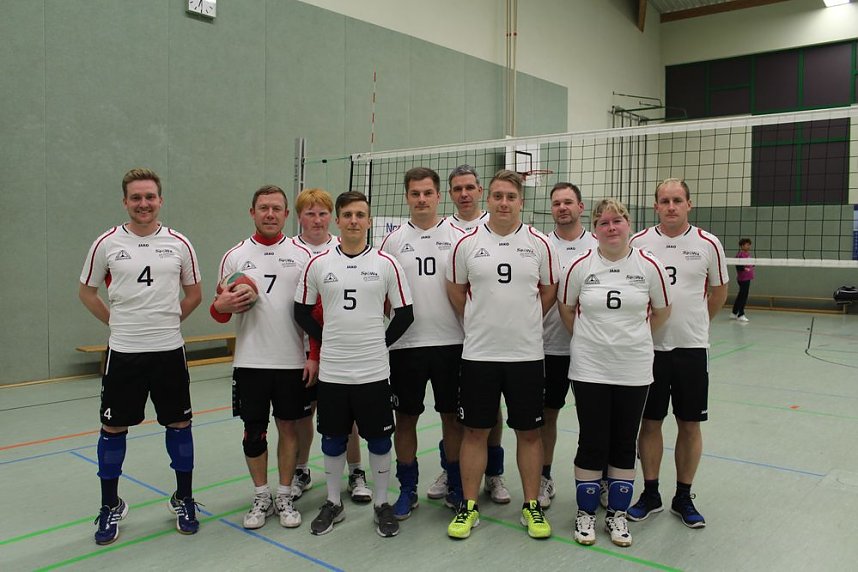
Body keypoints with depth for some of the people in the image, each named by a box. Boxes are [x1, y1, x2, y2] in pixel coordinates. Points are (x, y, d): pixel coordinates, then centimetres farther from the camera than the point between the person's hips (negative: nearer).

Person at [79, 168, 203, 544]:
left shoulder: (179, 244, 0)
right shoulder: (107, 244, -2)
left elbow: (194, 294, 11)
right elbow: (87, 292, 9)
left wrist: (166, 321, 5)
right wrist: (117, 322, 3)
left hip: (169, 350, 1)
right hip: (123, 351, 0)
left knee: (179, 424, 8)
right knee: (113, 427, 7)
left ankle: (184, 500, 25)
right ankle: (110, 506, 25)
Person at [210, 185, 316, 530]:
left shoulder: (302, 255, 1)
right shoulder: (235, 256, 4)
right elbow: (220, 312, 9)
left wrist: (315, 356, -5)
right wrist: (221, 306, -15)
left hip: (293, 361, -1)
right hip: (249, 362, 1)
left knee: (288, 426, 8)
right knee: (253, 431, 8)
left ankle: (285, 497, 23)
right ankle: (261, 498, 25)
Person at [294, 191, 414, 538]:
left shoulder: (386, 264, -3)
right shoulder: (318, 264, 1)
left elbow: (405, 314, 2)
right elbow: (302, 311, 9)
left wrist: (381, 342, 0)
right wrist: (326, 341, 3)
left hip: (374, 371, -1)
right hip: (331, 371, 2)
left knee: (379, 440, 8)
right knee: (333, 439, 13)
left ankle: (382, 505, 26)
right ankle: (333, 504, 31)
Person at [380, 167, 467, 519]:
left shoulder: (457, 236, 2)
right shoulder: (393, 240, 6)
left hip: (450, 342, -1)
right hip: (405, 344, 1)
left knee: (452, 416, 9)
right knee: (405, 418, 8)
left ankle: (456, 486, 25)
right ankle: (407, 490, 23)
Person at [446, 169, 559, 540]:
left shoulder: (539, 243, 0)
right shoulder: (467, 243, -1)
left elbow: (550, 291, 9)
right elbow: (456, 291, 9)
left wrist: (524, 322, 7)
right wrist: (481, 322, 7)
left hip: (526, 353, 0)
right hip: (478, 353, 0)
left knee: (529, 431, 9)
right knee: (475, 430, 7)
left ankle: (532, 506, 23)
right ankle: (469, 506, 20)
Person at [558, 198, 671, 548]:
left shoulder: (649, 266, -5)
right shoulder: (580, 266, -6)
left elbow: (662, 311, 8)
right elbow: (566, 310, 8)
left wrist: (633, 337, 11)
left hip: (633, 370, 1)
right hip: (589, 369, -1)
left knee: (624, 444, 10)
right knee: (592, 443, 5)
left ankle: (617, 515, 26)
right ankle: (586, 513, 22)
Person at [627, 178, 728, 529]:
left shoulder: (708, 244, -2)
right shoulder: (638, 243, -2)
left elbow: (719, 291, 12)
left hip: (692, 348, 0)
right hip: (649, 347, 0)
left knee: (690, 424, 8)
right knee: (649, 422, 8)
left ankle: (683, 498, 24)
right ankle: (650, 494, 23)